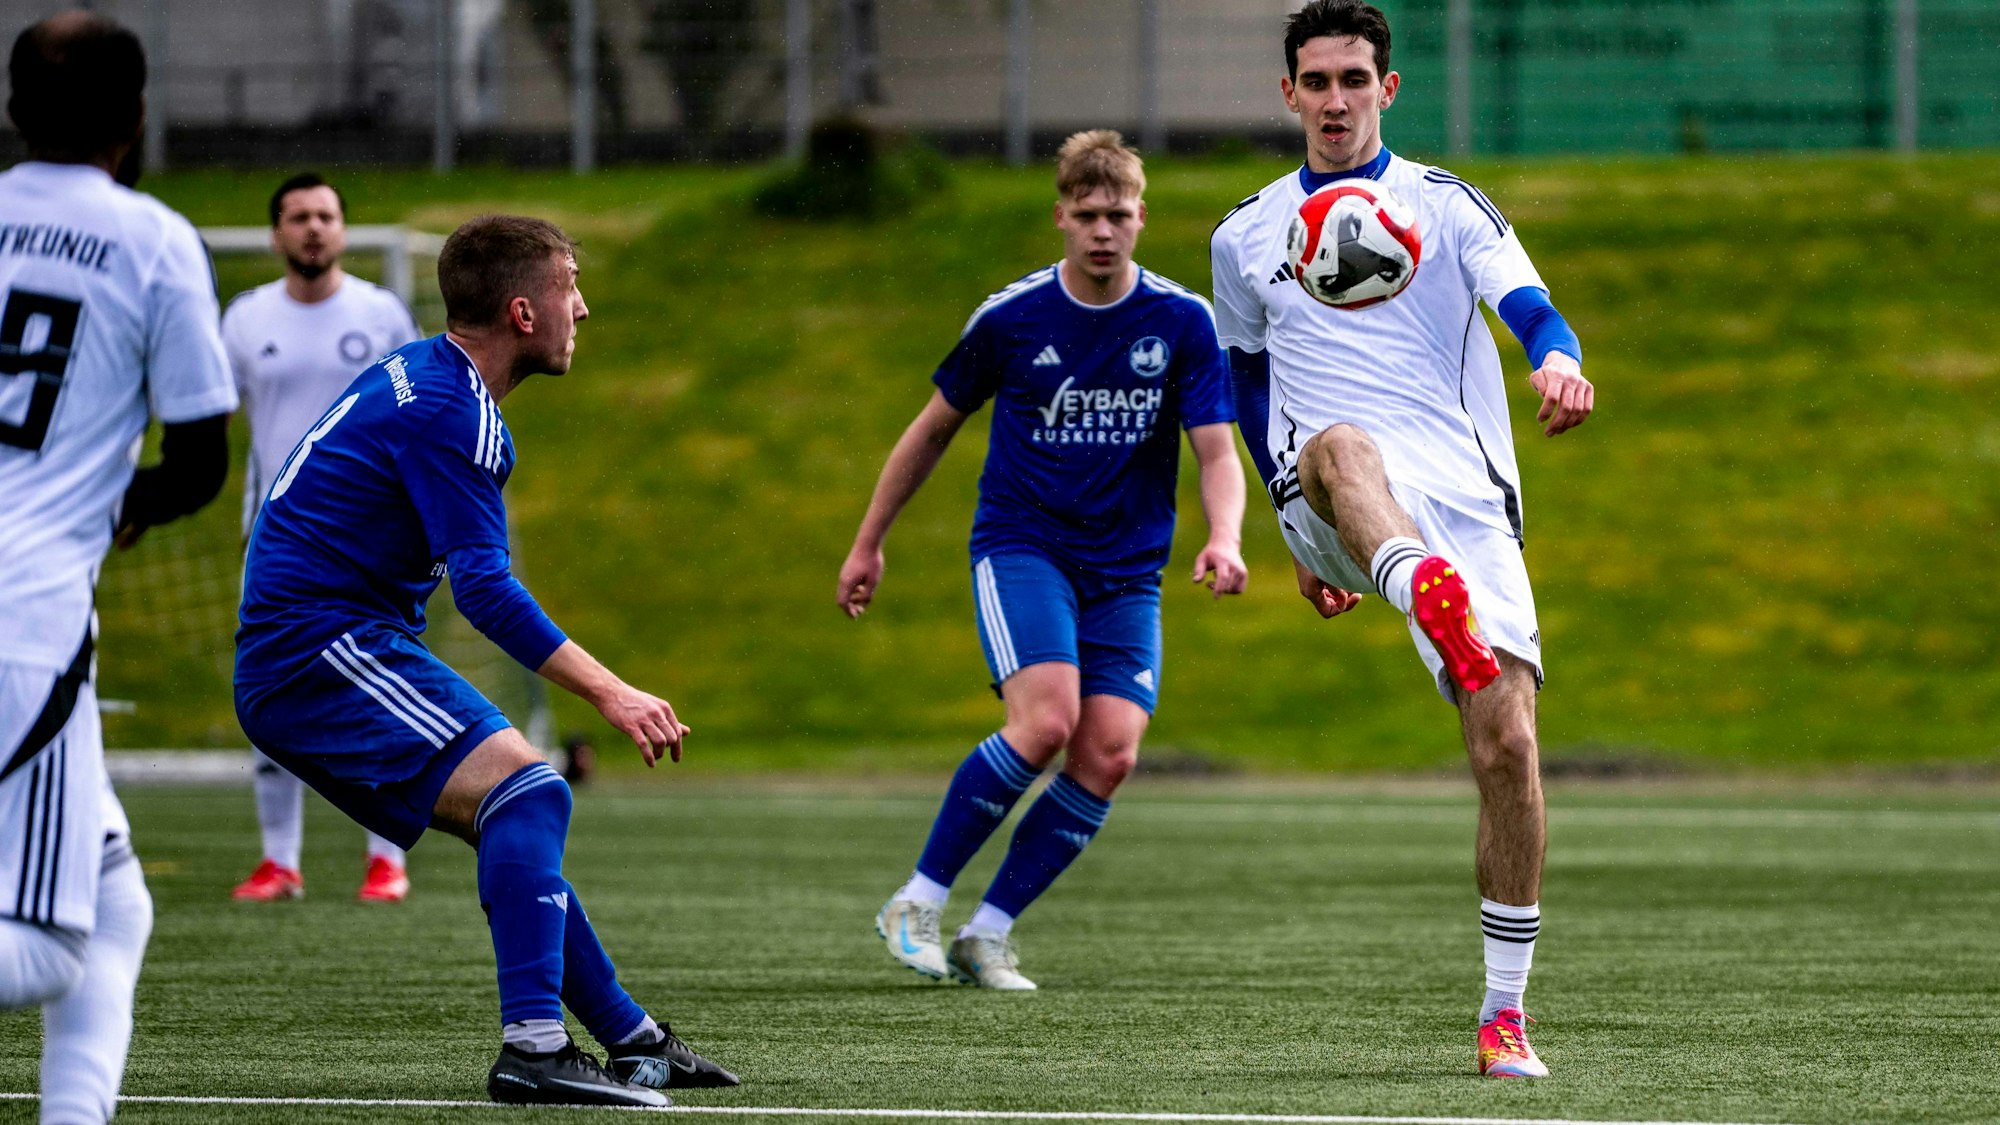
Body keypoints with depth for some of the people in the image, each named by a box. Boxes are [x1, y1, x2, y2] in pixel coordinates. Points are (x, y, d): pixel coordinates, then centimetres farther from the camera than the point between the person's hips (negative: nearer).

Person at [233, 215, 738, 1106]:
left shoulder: (418, 377, 15)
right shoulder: (451, 411, -16)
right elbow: (484, 587, -24)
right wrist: (609, 692, -28)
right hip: (321, 647, -11)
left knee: (516, 822, 14)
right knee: (526, 788, -22)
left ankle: (633, 1039, 20)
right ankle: (531, 1048, -32)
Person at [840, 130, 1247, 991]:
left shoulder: (1182, 322, -2)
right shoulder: (1011, 317, -4)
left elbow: (1216, 450, -3)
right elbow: (935, 427, 10)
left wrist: (1224, 538, -24)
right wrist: (869, 542, 14)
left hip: (1126, 571, 3)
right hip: (1020, 545, -3)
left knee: (1109, 754, -13)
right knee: (1047, 723, -25)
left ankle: (987, 934, -1)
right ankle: (918, 902, -11)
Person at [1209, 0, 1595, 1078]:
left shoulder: (1445, 204, 11)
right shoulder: (1244, 238, 19)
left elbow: (1520, 295, -7)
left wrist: (1559, 358, -31)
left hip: (1464, 496, 0)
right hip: (1330, 498, 0)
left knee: (1506, 742, -13)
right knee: (1344, 448, -39)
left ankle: (1505, 1009, -1)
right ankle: (1433, 604, -73)